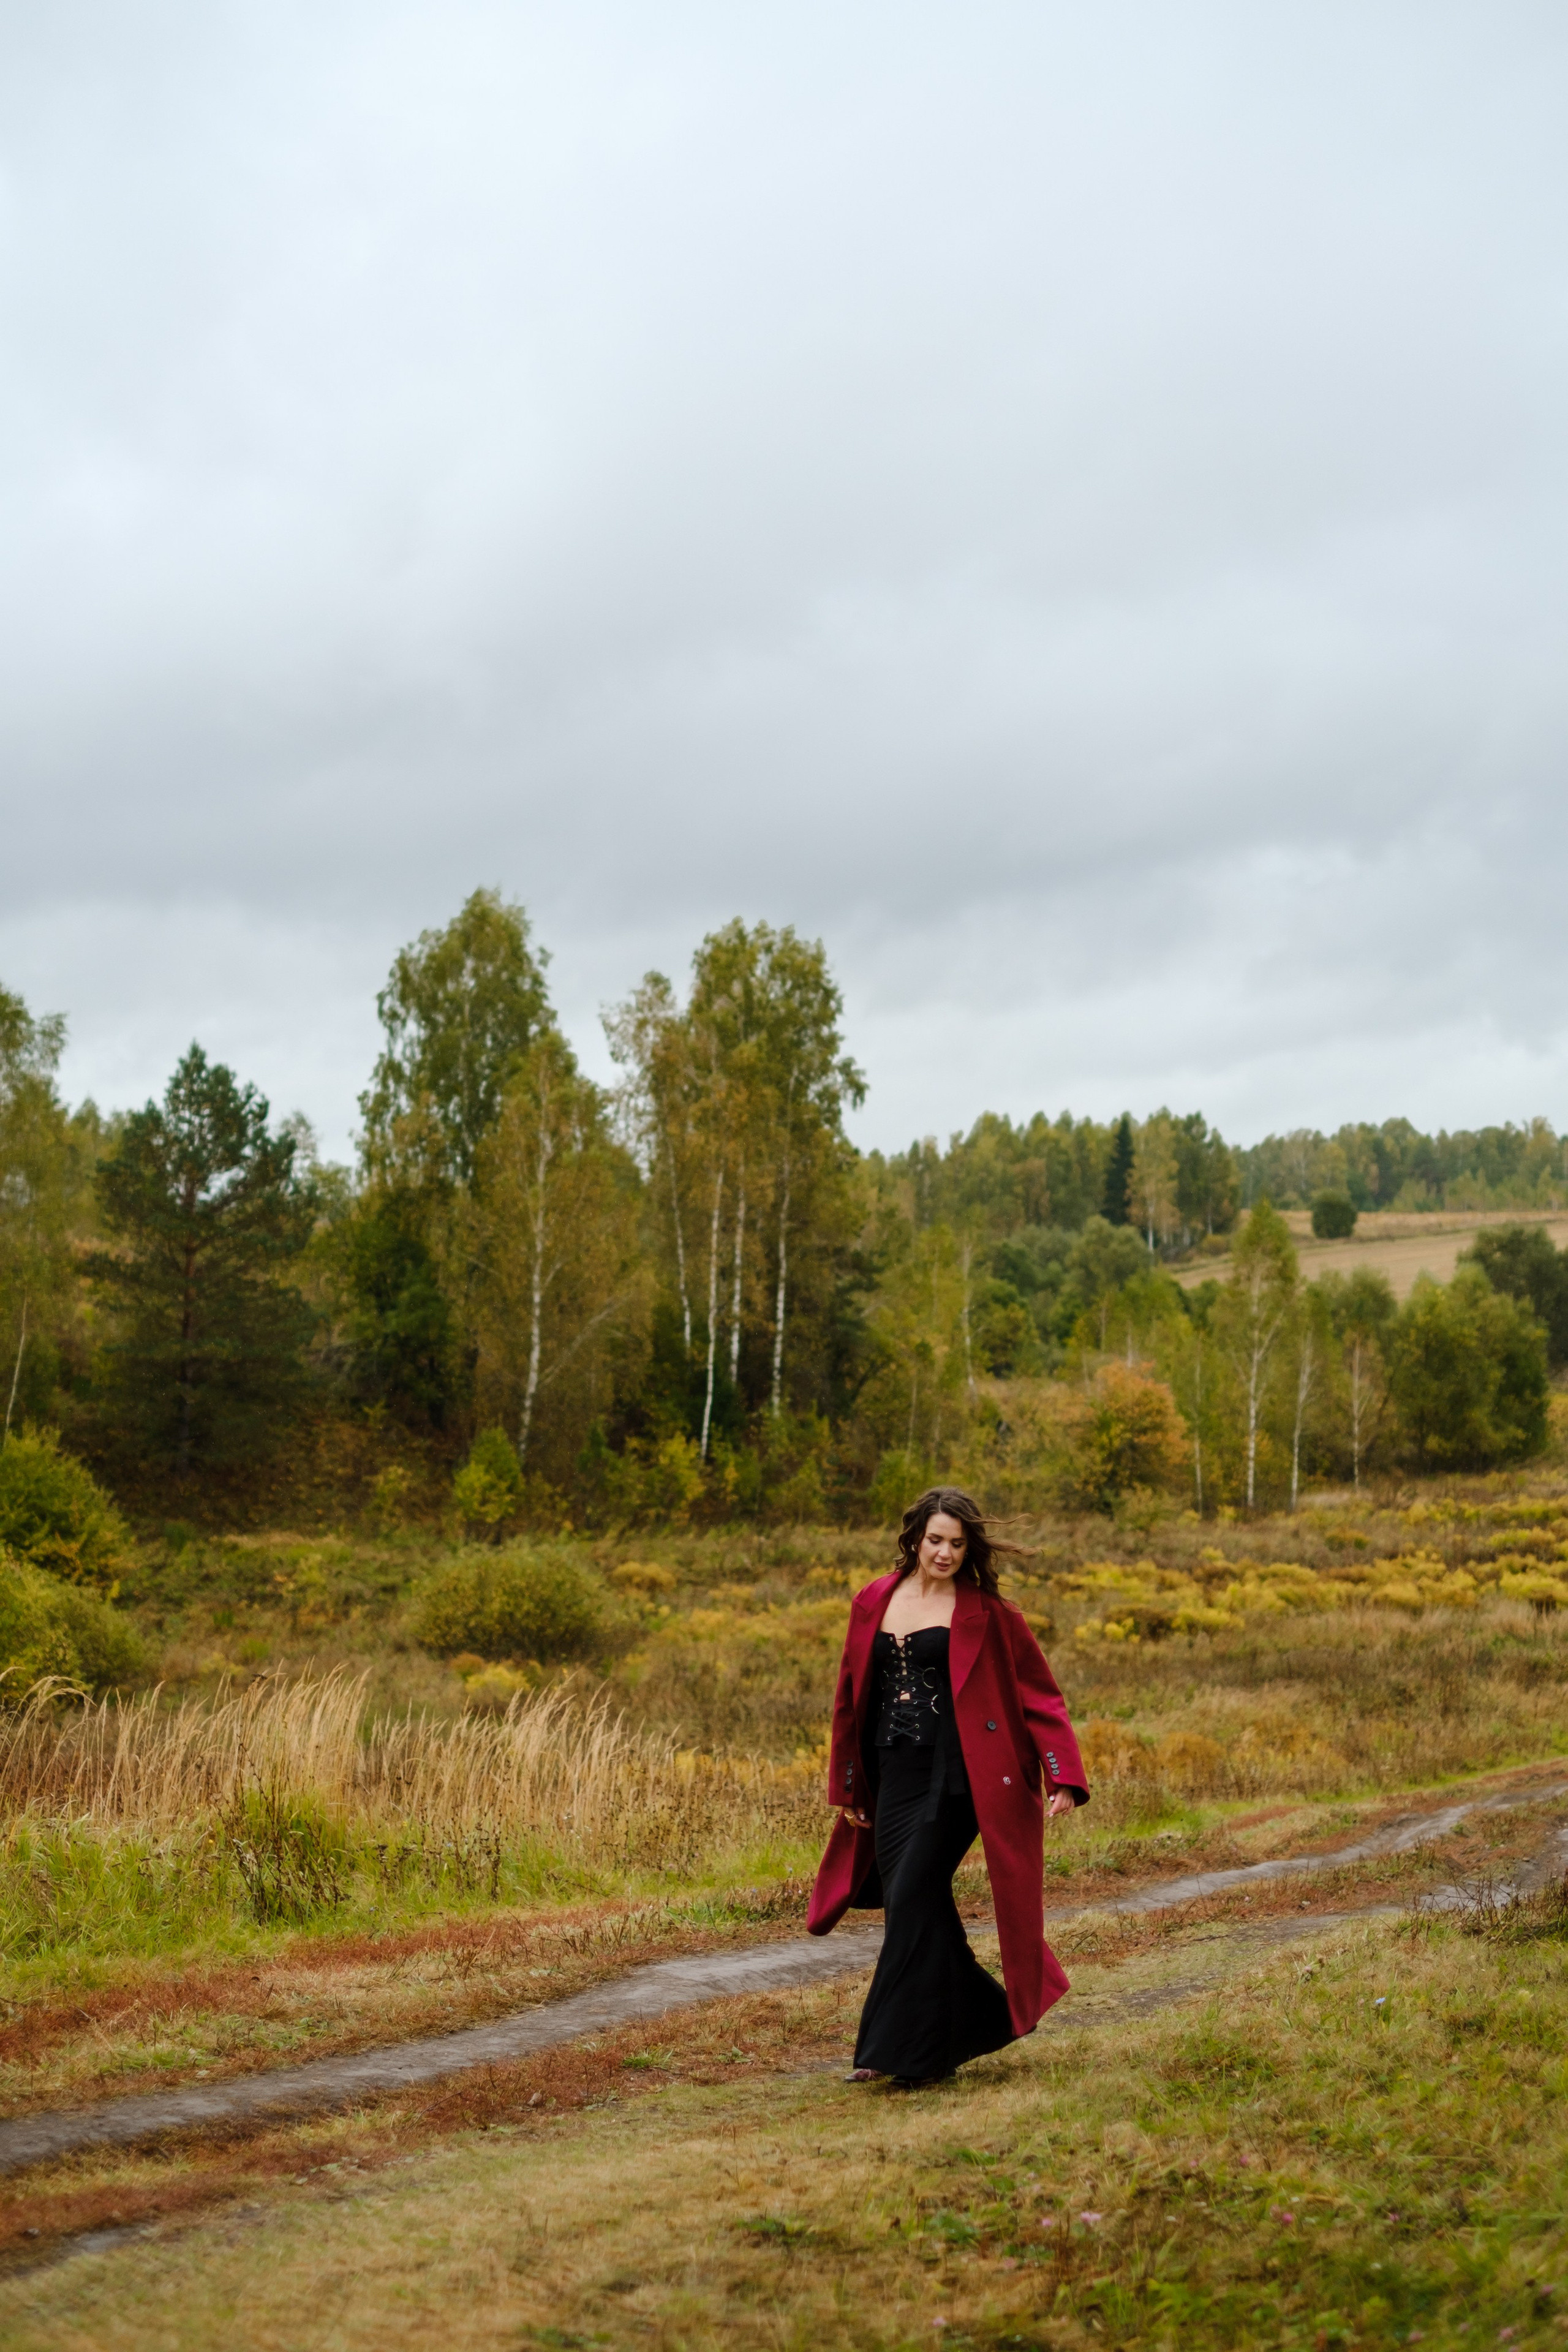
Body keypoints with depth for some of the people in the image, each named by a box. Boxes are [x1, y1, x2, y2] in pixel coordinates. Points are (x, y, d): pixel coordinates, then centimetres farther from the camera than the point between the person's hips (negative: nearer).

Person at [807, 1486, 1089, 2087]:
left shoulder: (986, 1613, -2)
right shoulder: (873, 1603, 10)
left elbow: (1039, 1694, -1)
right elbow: (852, 1696, 17)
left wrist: (1063, 1776, -10)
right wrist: (847, 1787, 17)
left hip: (952, 1773, -5)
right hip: (894, 1776, 5)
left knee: (913, 1900, -12)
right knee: (912, 1904, 5)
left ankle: (907, 2051, -5)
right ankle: (980, 2021, 23)